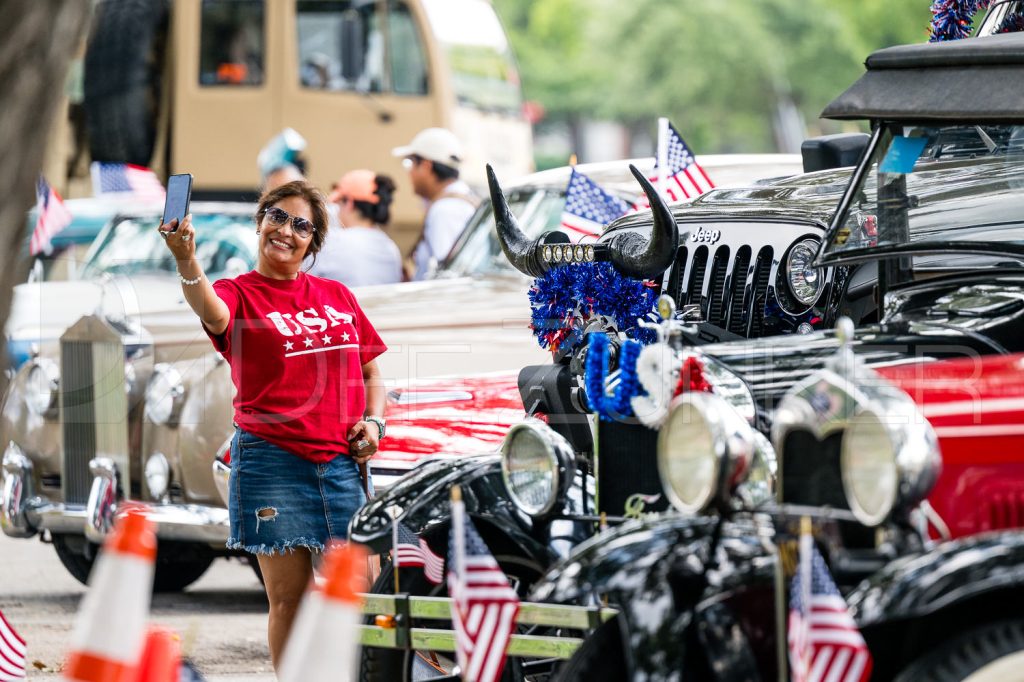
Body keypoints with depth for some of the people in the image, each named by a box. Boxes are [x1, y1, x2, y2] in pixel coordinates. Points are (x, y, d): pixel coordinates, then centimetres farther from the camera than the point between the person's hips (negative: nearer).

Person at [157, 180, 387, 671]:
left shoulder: (338, 296, 15)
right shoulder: (240, 294, 1)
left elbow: (370, 373, 23)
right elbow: (213, 313, -24)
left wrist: (373, 421, 3)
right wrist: (187, 261, -44)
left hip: (342, 462, 3)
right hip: (272, 461, -3)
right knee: (288, 598, -1)